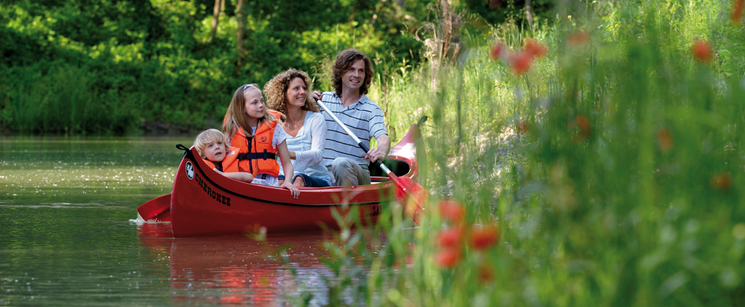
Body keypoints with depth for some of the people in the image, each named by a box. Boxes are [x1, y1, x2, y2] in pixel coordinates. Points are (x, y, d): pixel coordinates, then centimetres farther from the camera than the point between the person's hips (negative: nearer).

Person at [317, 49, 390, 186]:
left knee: (341, 164, -37)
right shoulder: (323, 100, 12)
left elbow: (382, 137, -14)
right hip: (324, 173, 2)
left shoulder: (371, 109, 2)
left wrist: (381, 152, -39)